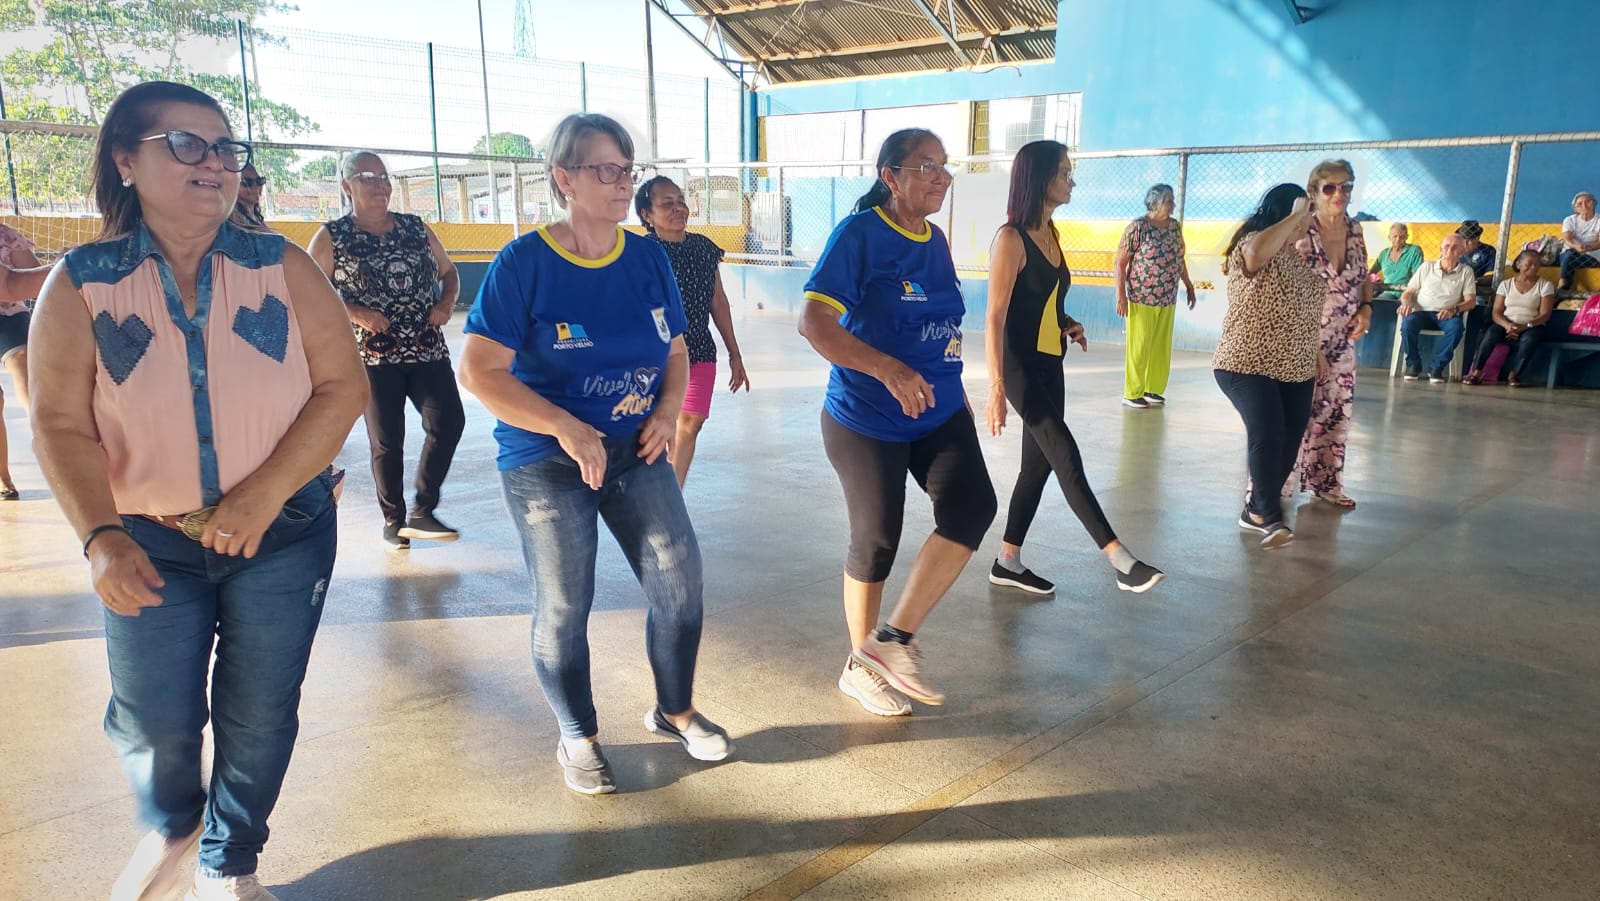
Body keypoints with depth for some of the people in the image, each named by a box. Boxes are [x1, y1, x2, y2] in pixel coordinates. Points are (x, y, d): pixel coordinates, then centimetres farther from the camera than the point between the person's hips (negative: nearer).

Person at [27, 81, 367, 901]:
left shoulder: (281, 267, -5)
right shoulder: (79, 284, -4)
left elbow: (342, 384, -9)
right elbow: (61, 425, -4)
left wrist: (264, 494, -18)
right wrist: (101, 538, -19)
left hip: (284, 533, 0)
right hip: (150, 542, 0)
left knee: (259, 715, 9)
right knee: (152, 721, 9)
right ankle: (169, 828, 45)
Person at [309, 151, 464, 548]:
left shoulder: (417, 228, 10)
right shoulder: (331, 238, 0)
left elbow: (449, 271, 19)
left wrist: (446, 303, -1)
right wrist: (355, 313, -16)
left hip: (428, 351, 3)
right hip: (373, 355, -3)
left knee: (448, 421, -11)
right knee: (387, 441, 2)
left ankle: (422, 513, 2)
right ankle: (393, 520, 21)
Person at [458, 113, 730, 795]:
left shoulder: (648, 257, 3)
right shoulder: (523, 263, -12)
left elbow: (676, 350, 12)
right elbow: (480, 371, -16)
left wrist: (668, 412, -7)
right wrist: (567, 428, -24)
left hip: (637, 451, 4)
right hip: (546, 463, -4)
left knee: (680, 583, 3)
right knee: (563, 607, 4)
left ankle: (674, 710, 28)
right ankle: (577, 737, 28)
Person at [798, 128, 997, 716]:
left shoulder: (936, 241, 9)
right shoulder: (859, 233, -13)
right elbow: (813, 322, -23)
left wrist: (955, 392, 24)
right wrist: (890, 370, -32)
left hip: (940, 413, 6)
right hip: (867, 420, -6)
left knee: (972, 506, -14)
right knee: (877, 540, 4)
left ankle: (895, 638, 2)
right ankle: (859, 665, 28)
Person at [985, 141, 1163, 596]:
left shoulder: (1050, 233, 12)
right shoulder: (1011, 238, -14)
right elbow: (996, 318, -18)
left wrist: (1067, 323, 4)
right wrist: (996, 388, -23)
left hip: (1050, 365, 9)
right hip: (1020, 366, -9)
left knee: (1039, 464, 10)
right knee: (1068, 460, -13)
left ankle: (1008, 563, 20)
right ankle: (1122, 561, -14)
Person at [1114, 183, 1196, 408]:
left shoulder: (1175, 226, 7)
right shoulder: (1137, 227, -12)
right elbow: (1120, 263, -12)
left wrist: (1189, 285, 18)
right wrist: (1121, 296, -17)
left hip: (1168, 299, 6)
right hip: (1141, 299, -6)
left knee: (1162, 348, 11)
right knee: (1139, 347, -2)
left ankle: (1153, 389, 22)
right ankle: (1131, 394, 7)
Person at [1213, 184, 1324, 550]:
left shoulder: (1298, 256, 14)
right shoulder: (1250, 245, -11)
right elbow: (1257, 251, -38)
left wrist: (1315, 355, 22)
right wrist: (1296, 215, -25)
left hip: (1296, 370, 8)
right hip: (1247, 365, -8)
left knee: (1288, 443, 4)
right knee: (1267, 435, -23)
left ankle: (1256, 509, 17)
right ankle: (1271, 518, -19)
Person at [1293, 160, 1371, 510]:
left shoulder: (1355, 230, 5)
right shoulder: (1302, 235, -16)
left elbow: (1363, 278, 18)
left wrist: (1366, 308, -1)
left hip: (1342, 342, 7)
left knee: (1337, 413, 13)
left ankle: (1326, 483, 27)